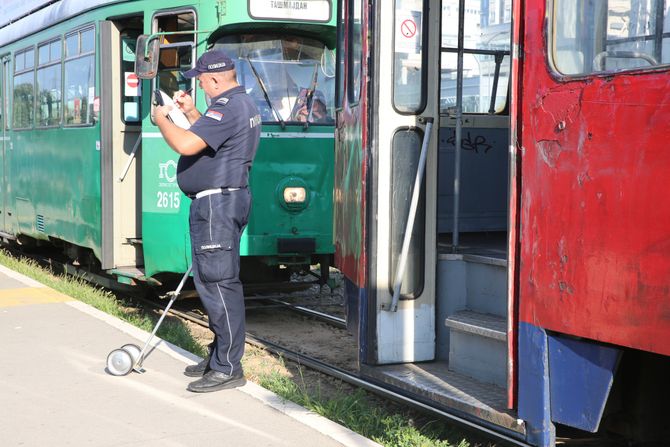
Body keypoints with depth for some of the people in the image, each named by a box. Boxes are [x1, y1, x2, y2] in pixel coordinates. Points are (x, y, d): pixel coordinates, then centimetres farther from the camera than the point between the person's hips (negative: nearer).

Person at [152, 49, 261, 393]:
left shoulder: (227, 107, -17)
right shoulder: (244, 104, 18)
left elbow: (187, 145, -26)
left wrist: (161, 120, -9)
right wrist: (191, 113, 21)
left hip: (216, 202, -11)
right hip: (231, 197, 11)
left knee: (216, 282, -9)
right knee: (215, 280, 16)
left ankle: (228, 369, -6)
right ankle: (220, 356, 25)